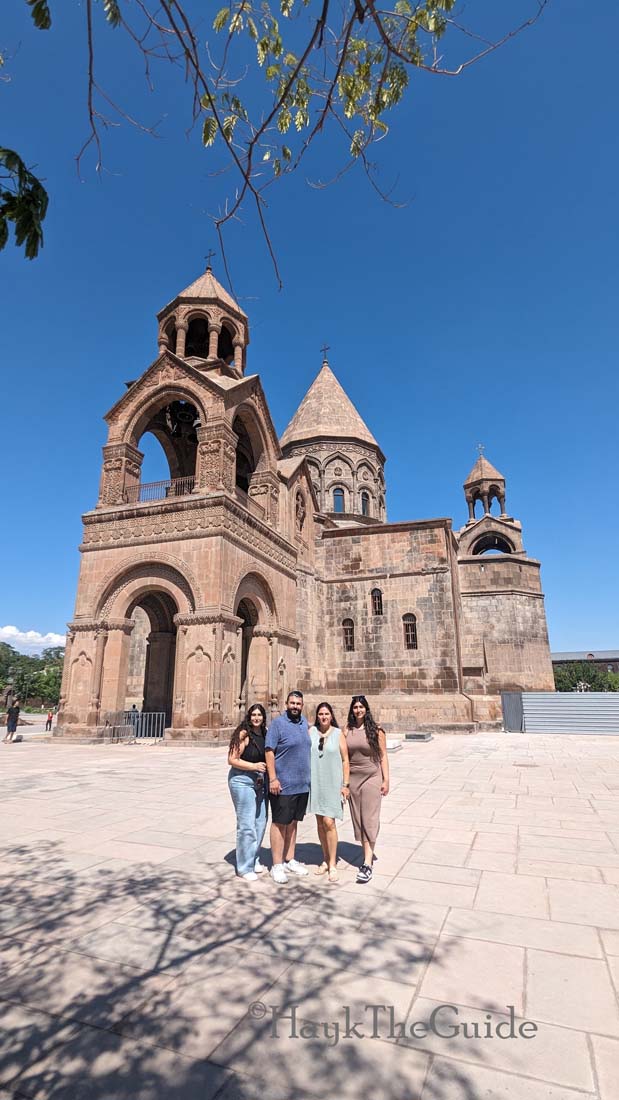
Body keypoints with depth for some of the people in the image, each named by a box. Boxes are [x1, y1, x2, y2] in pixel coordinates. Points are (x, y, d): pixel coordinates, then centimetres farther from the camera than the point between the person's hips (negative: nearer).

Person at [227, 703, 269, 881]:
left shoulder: (265, 734, 3)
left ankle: (253, 859, 33)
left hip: (260, 782, 7)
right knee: (246, 825, -2)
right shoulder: (243, 734, -15)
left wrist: (265, 777, 7)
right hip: (242, 781, -6)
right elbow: (232, 760, -17)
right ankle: (244, 867, 13)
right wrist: (254, 766, -23)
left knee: (260, 823, 13)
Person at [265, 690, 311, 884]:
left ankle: (289, 860, 28)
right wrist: (273, 778, -19)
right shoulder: (278, 723, -12)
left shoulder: (304, 722, 7)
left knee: (292, 822, 16)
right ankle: (277, 865, 14)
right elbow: (269, 752, -15)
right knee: (280, 823, 3)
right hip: (283, 785, -6)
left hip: (302, 784, 6)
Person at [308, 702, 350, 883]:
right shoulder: (311, 732, 0)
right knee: (320, 822, 11)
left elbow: (345, 760, -2)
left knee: (329, 822, -7)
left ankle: (332, 865, 7)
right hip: (315, 783, 3)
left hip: (333, 784, -3)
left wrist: (345, 784, -4)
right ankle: (326, 860, 27)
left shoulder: (338, 734, -5)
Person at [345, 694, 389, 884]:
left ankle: (367, 863, -3)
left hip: (372, 778, -3)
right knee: (358, 819, 9)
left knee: (369, 820, -4)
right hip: (353, 778, 3)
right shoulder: (347, 730, 1)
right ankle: (367, 854, 24)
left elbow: (383, 756, -1)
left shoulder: (375, 731, -5)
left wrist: (386, 780, -4)